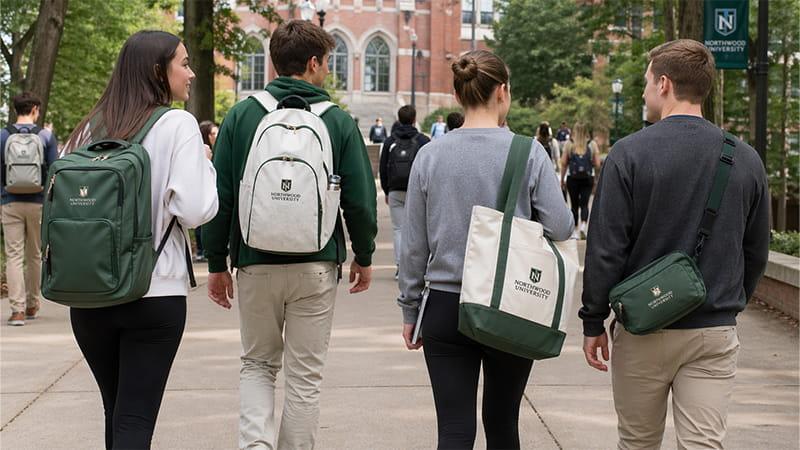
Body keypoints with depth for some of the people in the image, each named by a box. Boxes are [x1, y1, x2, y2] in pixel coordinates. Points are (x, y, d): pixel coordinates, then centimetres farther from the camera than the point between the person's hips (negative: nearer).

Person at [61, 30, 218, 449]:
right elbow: (194, 210, -13)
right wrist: (204, 163, 3)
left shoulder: (91, 127, 7)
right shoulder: (177, 125, -8)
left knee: (116, 412, 17)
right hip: (154, 293, -5)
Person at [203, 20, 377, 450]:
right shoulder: (339, 122, -3)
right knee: (305, 376, 11)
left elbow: (219, 197, 0)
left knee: (257, 364, 17)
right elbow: (360, 200, -1)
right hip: (316, 268, -1)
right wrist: (364, 257, 14)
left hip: (255, 265, 1)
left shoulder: (241, 115, -1)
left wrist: (217, 264, 9)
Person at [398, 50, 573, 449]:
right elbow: (560, 228, -9)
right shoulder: (529, 154, -8)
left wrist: (410, 310, 12)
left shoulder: (431, 155, -2)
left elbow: (414, 244, 2)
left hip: (446, 307, 1)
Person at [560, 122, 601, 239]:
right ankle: (583, 225, -19)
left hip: (572, 178, 0)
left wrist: (562, 180, 6)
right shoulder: (592, 144, 0)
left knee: (574, 205, 9)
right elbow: (597, 165, -1)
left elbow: (563, 163, -3)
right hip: (588, 178, 0)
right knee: (584, 204, 3)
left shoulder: (569, 144, -1)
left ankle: (575, 231, 12)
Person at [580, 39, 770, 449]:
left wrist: (593, 322, -1)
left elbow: (605, 250, -10)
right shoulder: (746, 160, 2)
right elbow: (756, 254, 10)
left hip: (643, 330, -2)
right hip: (715, 331, 2)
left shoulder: (629, 153, -10)